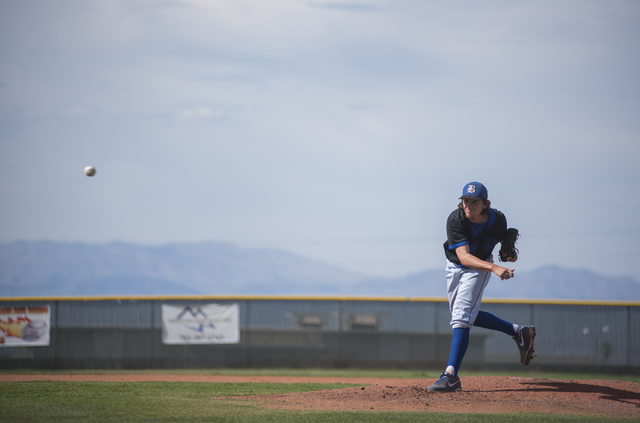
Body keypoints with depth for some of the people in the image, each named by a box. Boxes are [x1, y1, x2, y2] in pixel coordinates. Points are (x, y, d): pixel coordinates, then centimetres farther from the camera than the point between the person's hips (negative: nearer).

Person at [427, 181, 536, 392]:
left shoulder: (498, 219, -23)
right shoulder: (456, 220, -31)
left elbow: (504, 238, 5)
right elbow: (464, 256, -41)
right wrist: (494, 268, -53)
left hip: (480, 268, -2)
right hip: (455, 266, 2)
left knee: (462, 315, -17)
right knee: (466, 316, 14)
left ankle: (451, 375, -25)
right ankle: (518, 332, 28)